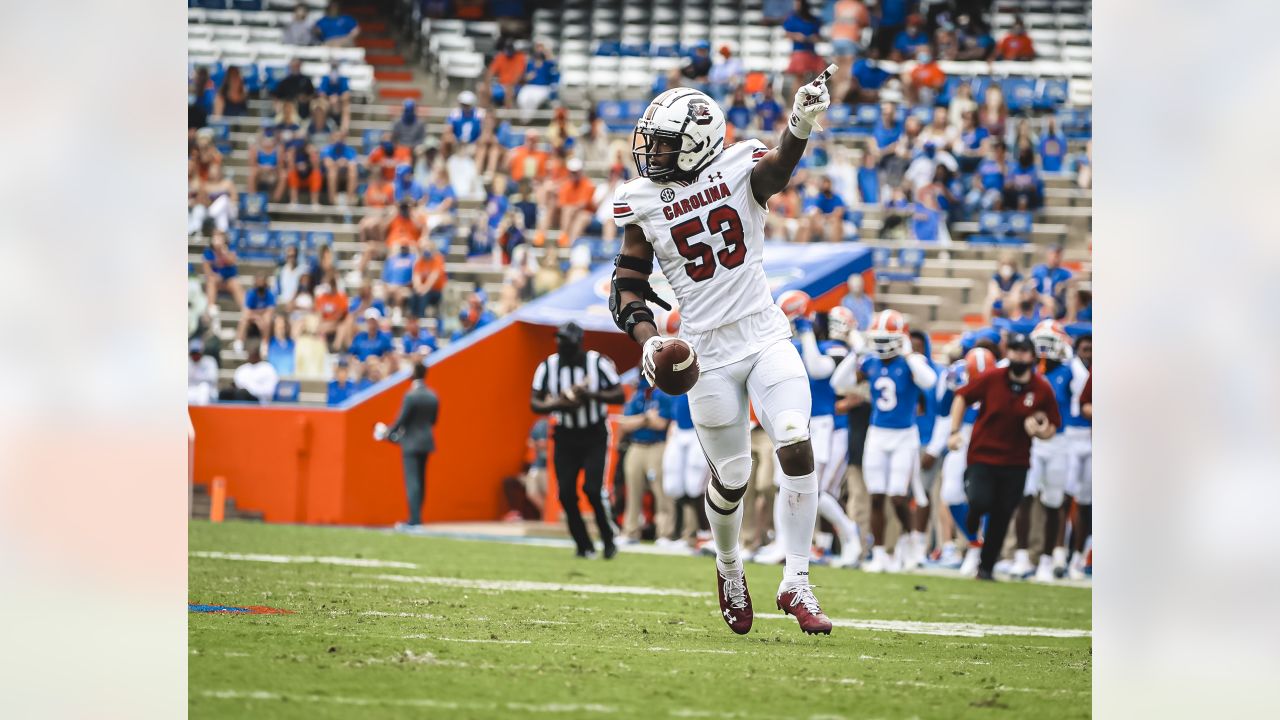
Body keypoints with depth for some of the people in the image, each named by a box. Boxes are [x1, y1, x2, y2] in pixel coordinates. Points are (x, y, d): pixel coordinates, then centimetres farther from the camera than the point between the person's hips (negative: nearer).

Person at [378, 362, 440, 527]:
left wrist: (388, 433, 0)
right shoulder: (433, 396, 5)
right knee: (421, 481, 14)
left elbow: (401, 419, -15)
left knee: (412, 481, -7)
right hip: (426, 441, 7)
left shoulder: (411, 396, -16)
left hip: (411, 442, -7)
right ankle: (416, 518, 18)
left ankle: (415, 519, -13)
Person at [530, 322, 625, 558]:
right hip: (565, 437, 3)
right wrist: (557, 405, -23)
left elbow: (619, 395, -9)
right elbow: (535, 403, -2)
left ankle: (609, 540, 5)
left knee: (593, 489, -15)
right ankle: (584, 546, 12)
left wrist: (591, 395, -25)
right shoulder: (548, 366, -4)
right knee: (566, 493, -3)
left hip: (595, 436, -3)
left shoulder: (598, 363, -11)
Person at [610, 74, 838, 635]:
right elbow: (628, 287, 4)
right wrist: (646, 339, -15)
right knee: (731, 476, 8)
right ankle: (728, 568, 39)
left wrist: (799, 128, -53)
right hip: (707, 353, 1)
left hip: (765, 336, -1)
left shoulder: (739, 171, -7)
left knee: (796, 447, -18)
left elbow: (776, 169, -31)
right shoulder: (643, 203, -1)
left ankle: (795, 584, -9)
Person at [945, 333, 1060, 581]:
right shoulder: (991, 379, -8)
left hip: (1016, 462, 1)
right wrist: (954, 432, -2)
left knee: (1001, 517, 4)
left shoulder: (1042, 390, -5)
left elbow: (1051, 428, 4)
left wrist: (1038, 430, -19)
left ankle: (986, 567, 19)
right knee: (980, 502, -19)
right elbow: (962, 397, 6)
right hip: (982, 455, -1)